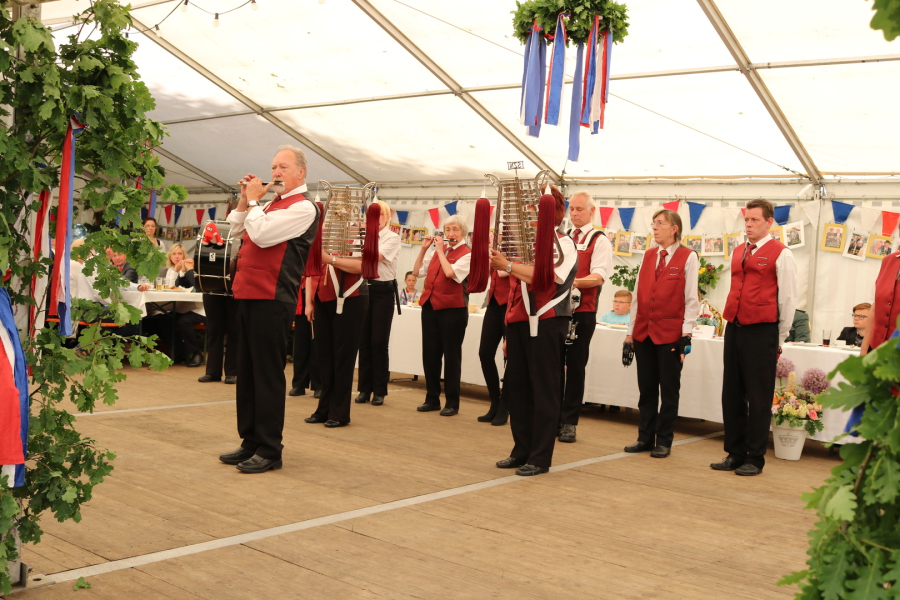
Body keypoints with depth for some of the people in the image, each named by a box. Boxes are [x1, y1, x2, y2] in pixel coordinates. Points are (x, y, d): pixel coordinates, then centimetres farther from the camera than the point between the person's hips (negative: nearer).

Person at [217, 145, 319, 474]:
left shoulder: (303, 207, -8)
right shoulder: (271, 204, 20)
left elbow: (261, 235, -19)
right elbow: (236, 231, 24)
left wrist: (252, 200, -5)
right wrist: (245, 199, 12)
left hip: (272, 299, -9)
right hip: (249, 295, 9)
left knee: (267, 374, -5)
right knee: (247, 372, 13)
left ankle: (269, 451, 2)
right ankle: (250, 442, 22)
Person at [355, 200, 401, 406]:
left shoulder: (393, 238, -3)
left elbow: (376, 256, -20)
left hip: (383, 291, -4)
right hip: (365, 289, 4)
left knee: (379, 342, -3)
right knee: (364, 341, 6)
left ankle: (379, 391, 7)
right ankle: (364, 388, 14)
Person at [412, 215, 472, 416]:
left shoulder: (467, 254, -6)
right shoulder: (437, 250, 13)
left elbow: (450, 273, -22)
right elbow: (417, 271, 12)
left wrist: (440, 250, -12)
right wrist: (424, 248, 3)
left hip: (453, 309, -6)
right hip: (430, 307, 6)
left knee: (451, 355, 1)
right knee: (429, 353, 9)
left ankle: (452, 402, 10)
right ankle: (432, 398, 20)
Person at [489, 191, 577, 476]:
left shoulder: (563, 244, -4)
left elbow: (547, 278, -20)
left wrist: (508, 265, -20)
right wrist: (509, 328, 18)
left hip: (545, 322, -7)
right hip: (519, 322, 7)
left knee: (544, 391, -2)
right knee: (516, 387, 8)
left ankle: (540, 458, 5)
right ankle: (522, 450, 19)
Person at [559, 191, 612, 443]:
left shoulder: (599, 241, -2)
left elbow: (599, 276, -13)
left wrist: (574, 282, -29)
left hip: (582, 312, -5)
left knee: (575, 367, 1)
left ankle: (569, 422, 9)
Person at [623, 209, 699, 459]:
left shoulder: (688, 258, -3)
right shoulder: (648, 256, 11)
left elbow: (691, 299, -6)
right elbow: (638, 295, 11)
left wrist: (686, 335, -11)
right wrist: (630, 332, 8)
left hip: (670, 333, -5)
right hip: (644, 332, 5)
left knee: (669, 390, 4)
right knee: (646, 389, 10)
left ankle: (664, 441, 13)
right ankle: (645, 438, 19)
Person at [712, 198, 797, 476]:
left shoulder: (780, 254, -4)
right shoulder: (738, 252, 15)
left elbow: (788, 300, -2)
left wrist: (778, 339, 0)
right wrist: (731, 321, 15)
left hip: (761, 331, -6)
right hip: (734, 329, 6)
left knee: (758, 398, 1)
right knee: (732, 394, 9)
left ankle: (755, 459, 9)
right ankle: (734, 454, 19)